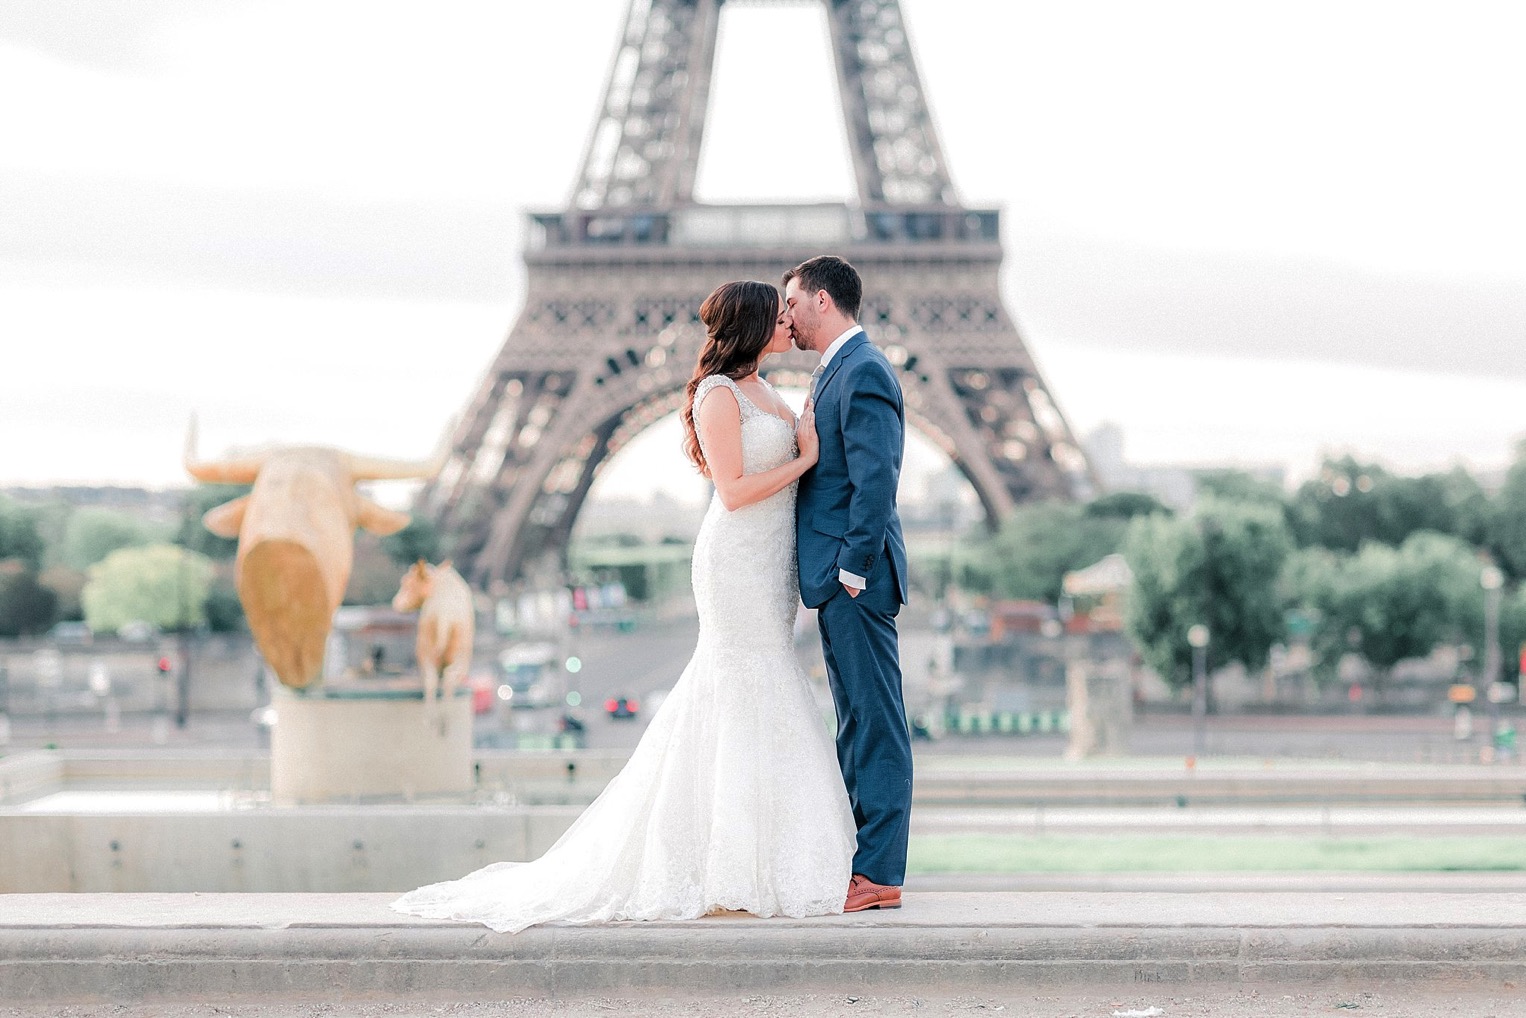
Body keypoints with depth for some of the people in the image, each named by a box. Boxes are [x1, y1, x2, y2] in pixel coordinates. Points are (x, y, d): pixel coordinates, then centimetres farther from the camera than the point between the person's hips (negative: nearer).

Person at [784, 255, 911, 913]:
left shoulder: (863, 372, -14)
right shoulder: (837, 371, 19)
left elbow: (876, 481, -21)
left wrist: (853, 571, -20)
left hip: (856, 577, -11)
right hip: (837, 575, 11)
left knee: (875, 722, -8)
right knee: (856, 723, 13)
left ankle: (879, 874, -7)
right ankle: (858, 860, 18)